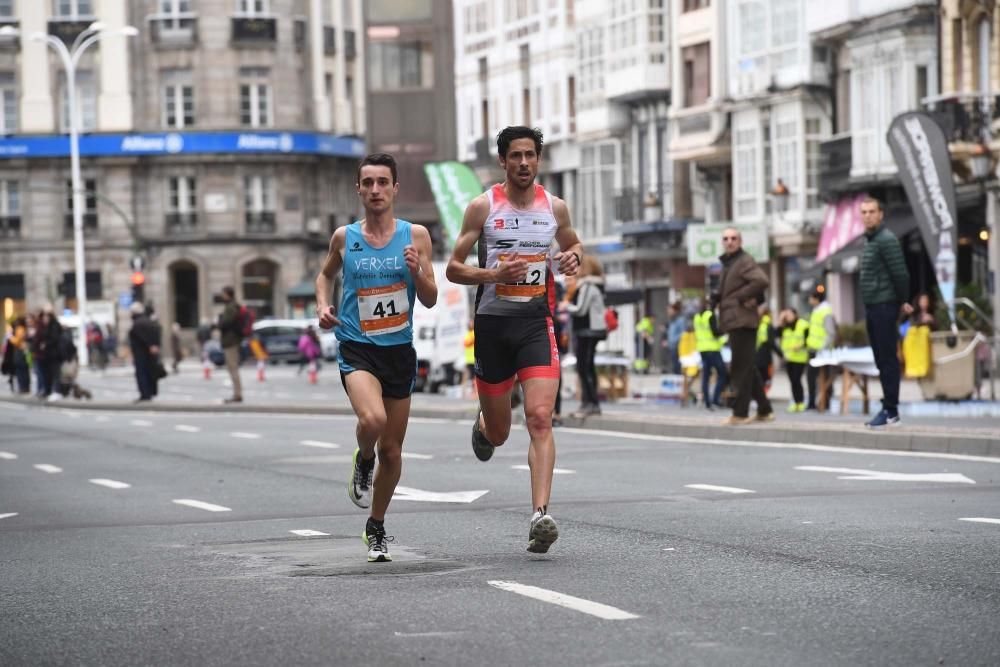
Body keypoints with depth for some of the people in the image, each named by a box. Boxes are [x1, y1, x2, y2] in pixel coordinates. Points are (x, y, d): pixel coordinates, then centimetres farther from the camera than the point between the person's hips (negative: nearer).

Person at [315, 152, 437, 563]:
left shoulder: (416, 236, 0)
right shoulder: (344, 237, 1)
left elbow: (431, 301, 1)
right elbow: (326, 274, 22)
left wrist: (417, 272, -18)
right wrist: (322, 305, 3)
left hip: (399, 350, 2)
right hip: (356, 348, -2)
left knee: (392, 450, 9)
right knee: (372, 419, -31)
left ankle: (376, 528, 29)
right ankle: (363, 462, 4)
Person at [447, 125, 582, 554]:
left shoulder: (554, 208, 5)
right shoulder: (483, 207, -3)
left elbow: (573, 244, 25)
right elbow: (453, 268, -1)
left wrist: (573, 258, 1)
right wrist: (493, 274, -19)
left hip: (537, 324, 1)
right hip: (493, 322, -1)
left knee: (540, 419, -17)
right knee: (498, 433, 10)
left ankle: (540, 515, -23)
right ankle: (482, 426, 49)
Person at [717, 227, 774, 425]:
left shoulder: (744, 261, -9)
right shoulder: (728, 263, 21)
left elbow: (761, 281, -24)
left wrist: (741, 297, -16)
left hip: (742, 321, -10)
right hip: (735, 321, 10)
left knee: (741, 368, -9)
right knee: (747, 368, 13)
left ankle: (740, 413, -8)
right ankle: (764, 410, 18)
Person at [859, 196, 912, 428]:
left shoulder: (886, 240, -13)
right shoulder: (869, 241, 15)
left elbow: (900, 274, -16)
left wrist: (903, 301, -6)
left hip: (885, 307, -9)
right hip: (871, 307, 9)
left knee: (888, 360, -7)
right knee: (881, 359, 10)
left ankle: (890, 410, -6)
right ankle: (888, 408, 15)